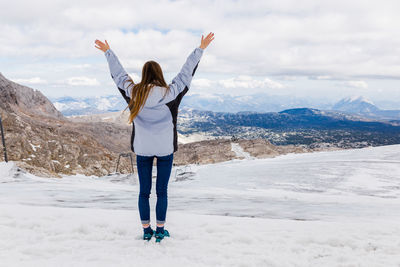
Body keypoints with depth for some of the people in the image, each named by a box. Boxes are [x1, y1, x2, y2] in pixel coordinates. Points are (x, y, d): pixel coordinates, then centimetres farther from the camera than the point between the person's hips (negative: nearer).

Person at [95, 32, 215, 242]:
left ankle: (146, 231, 18)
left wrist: (107, 52, 23)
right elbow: (186, 72, -2)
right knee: (162, 191, 7)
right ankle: (160, 231, 14)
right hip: (165, 148, -1)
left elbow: (118, 73, 8)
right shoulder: (170, 93, -11)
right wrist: (200, 49, 8)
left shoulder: (133, 93, -6)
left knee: (144, 191, 10)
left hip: (142, 148, 2)